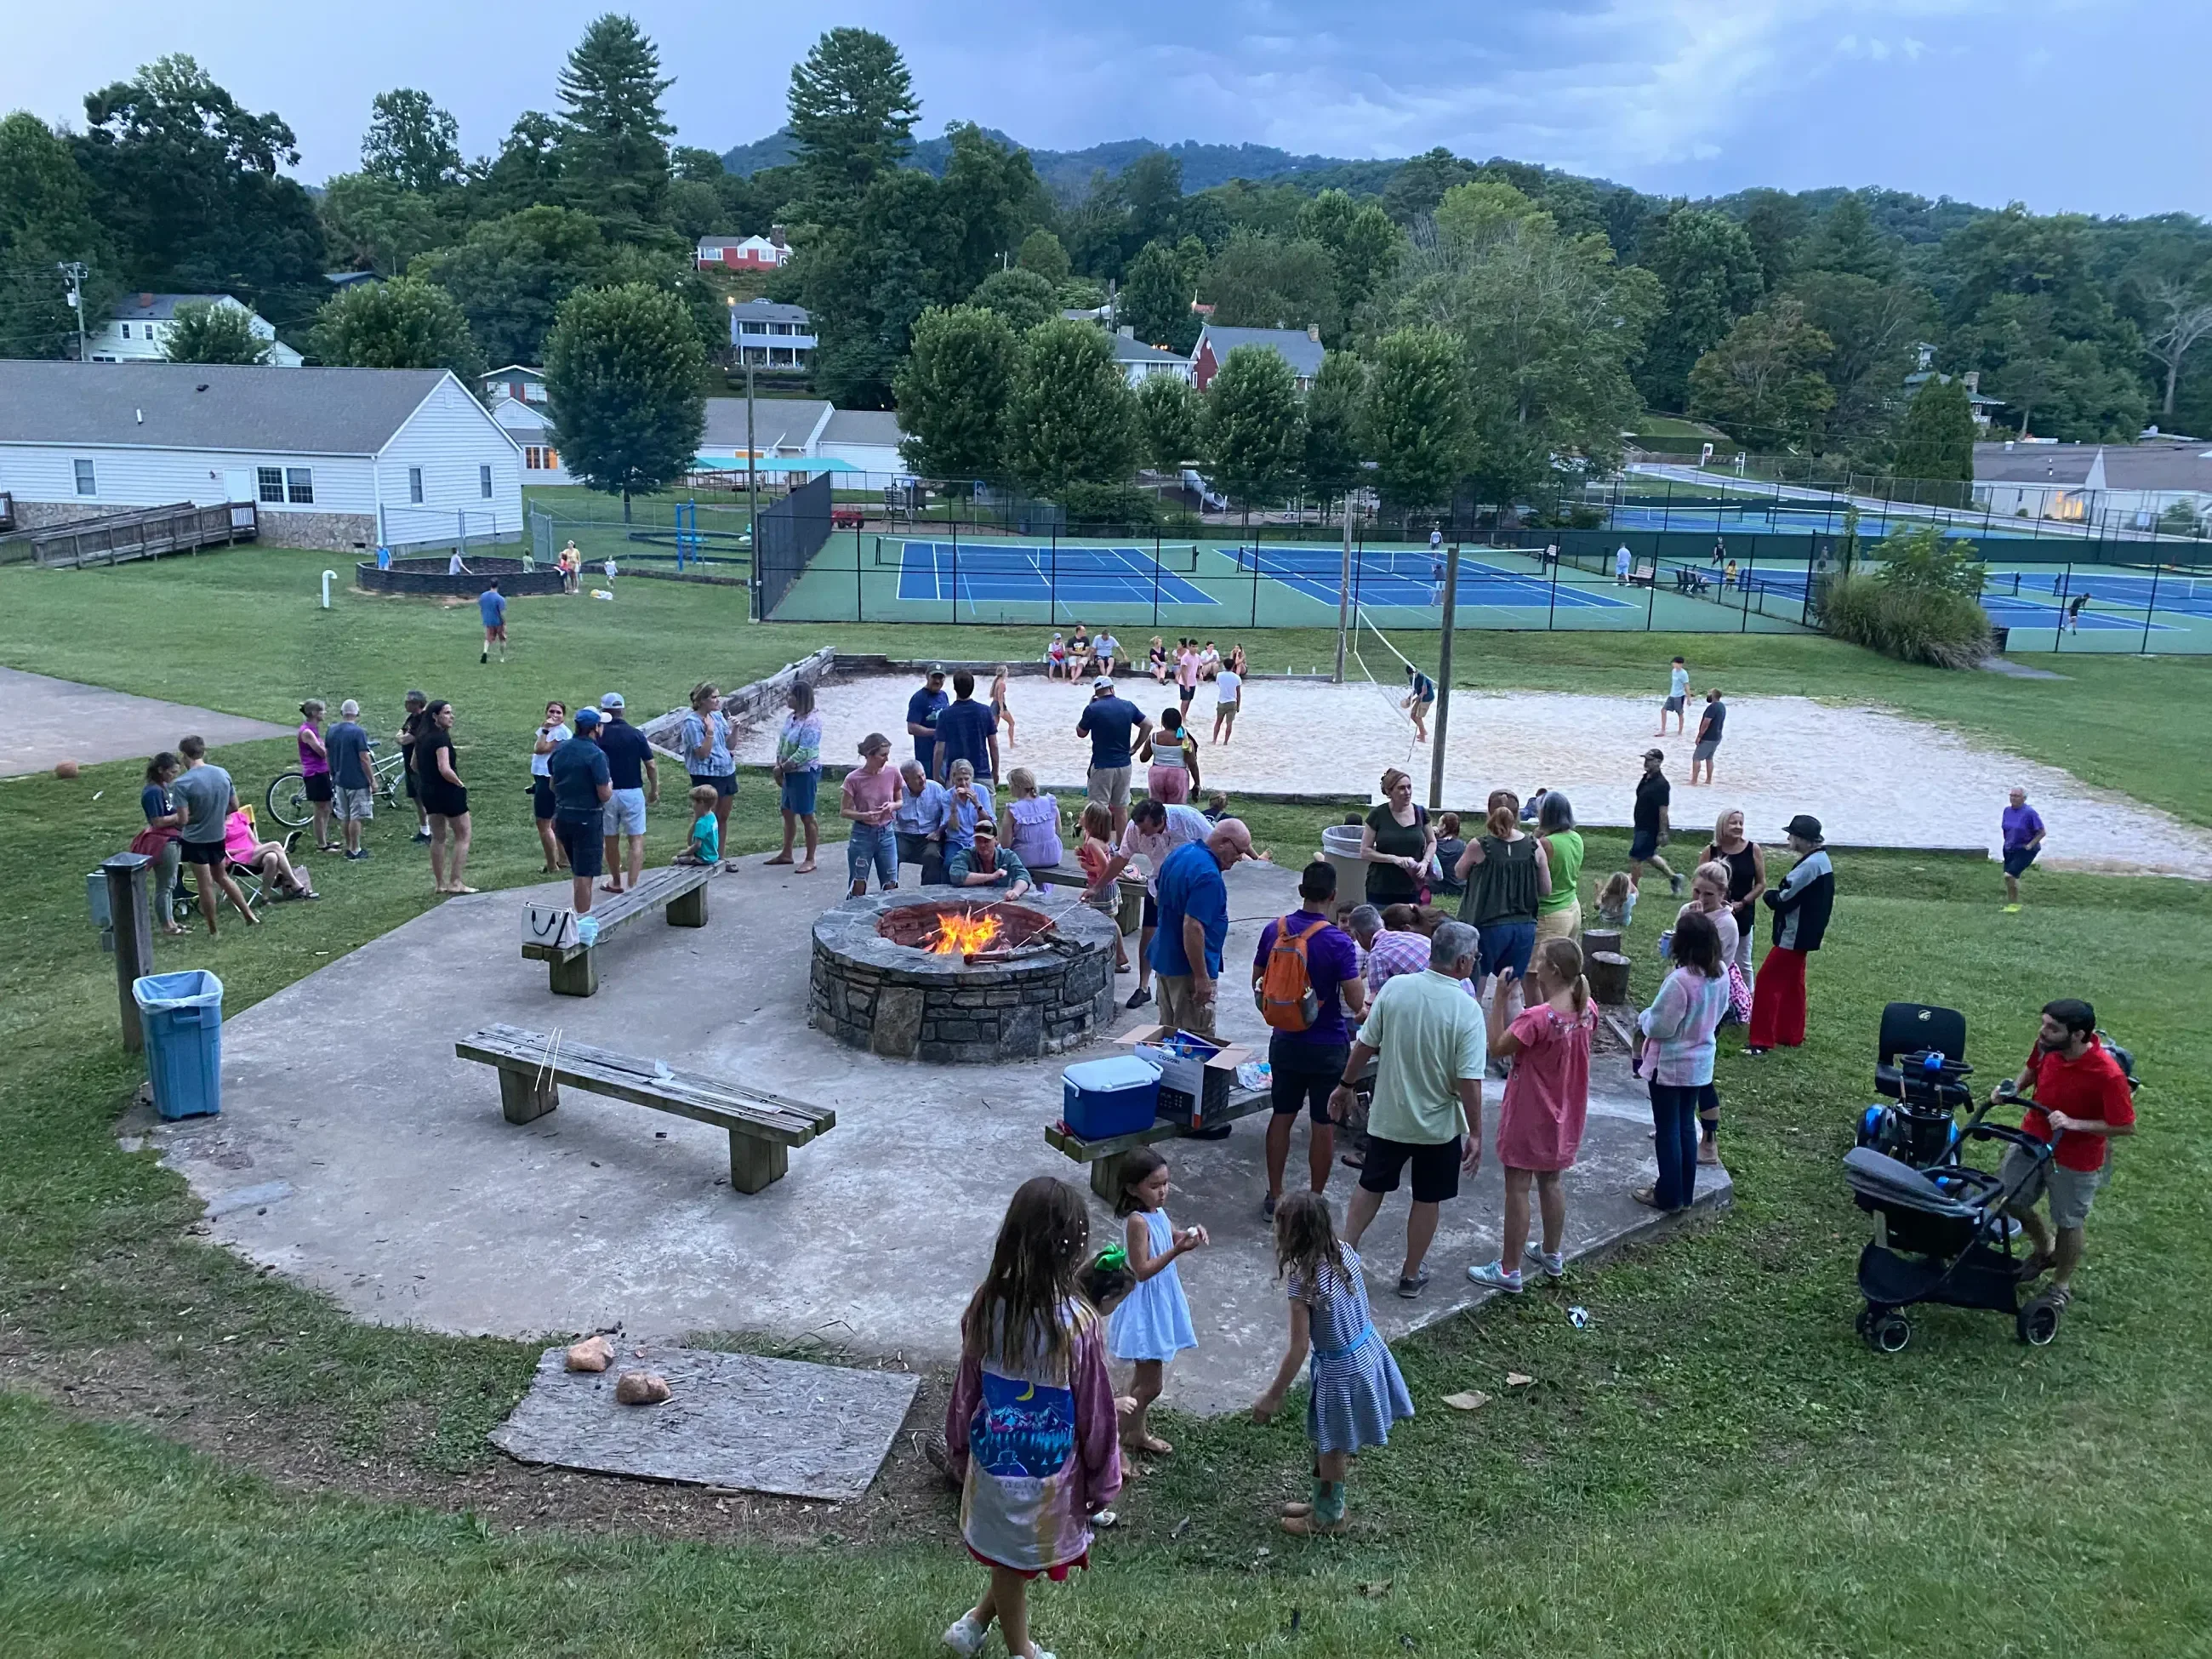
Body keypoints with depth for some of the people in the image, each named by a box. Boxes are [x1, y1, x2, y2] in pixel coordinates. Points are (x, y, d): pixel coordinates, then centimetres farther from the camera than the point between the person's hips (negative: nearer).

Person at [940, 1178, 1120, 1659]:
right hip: (1048, 1469, -3)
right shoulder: (1078, 1321, -26)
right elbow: (1094, 1410, -14)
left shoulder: (986, 1304, -14)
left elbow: (966, 1390, -1)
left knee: (1011, 1560, 27)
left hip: (993, 1459, 4)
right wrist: (1103, 1480, 0)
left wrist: (960, 1453, 14)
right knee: (1022, 1562, 21)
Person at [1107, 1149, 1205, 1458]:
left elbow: (1171, 1238, 18)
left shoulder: (1157, 1212, 1)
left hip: (1160, 1304, 9)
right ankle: (1119, 1442, 11)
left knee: (1146, 1376, 22)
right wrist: (1178, 1250, -31)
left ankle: (1137, 1431, 37)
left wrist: (1189, 1235, -3)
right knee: (1151, 1384, -2)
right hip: (1145, 1309, -9)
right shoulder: (1138, 1221, -25)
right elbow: (1142, 1270, -25)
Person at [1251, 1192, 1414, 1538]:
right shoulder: (1346, 1252, -10)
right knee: (1330, 1442, 26)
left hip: (1340, 1370, -7)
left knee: (1332, 1447, 17)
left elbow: (1299, 1350, -25)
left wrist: (1273, 1396, -15)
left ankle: (1328, 1516, 37)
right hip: (1367, 1351, 7)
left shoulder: (1304, 1282, -30)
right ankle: (1324, 1500, 44)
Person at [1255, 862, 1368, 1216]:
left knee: (1282, 1117, 16)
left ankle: (1274, 1196, 24)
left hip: (1284, 1042, 4)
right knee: (1323, 1126, 9)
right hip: (1327, 1047, -4)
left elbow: (1258, 984, 5)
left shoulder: (1274, 930, -5)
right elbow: (1356, 1003, -20)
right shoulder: (1338, 942, -19)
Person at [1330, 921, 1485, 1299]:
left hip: (1388, 1116, 2)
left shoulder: (1395, 988, -12)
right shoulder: (1467, 1009, -20)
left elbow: (1365, 1045, -4)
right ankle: (1411, 1274, 28)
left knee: (1371, 1186, 22)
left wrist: (1346, 1087, 10)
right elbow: (1469, 1080, -19)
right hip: (1439, 1125, -2)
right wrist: (1475, 1133, -9)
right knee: (1426, 1200, 16)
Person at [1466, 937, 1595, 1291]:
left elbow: (1496, 1048, -19)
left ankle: (1509, 1270, 13)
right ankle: (1552, 1254, 39)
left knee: (1517, 1189, 4)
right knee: (1552, 1182, 23)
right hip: (1565, 1115, 7)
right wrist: (1532, 988, -1)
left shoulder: (1537, 1018, -29)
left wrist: (1499, 998, -21)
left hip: (1530, 1117, -7)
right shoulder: (1587, 1010, -7)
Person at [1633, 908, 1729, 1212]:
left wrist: (1643, 1018, -3)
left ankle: (1668, 1195, 18)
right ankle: (1685, 1191, 30)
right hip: (1701, 1063, 7)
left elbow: (1659, 1027, -22)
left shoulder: (1680, 981, -29)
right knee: (1686, 1125, 19)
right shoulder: (1720, 976, -4)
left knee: (1667, 1130, 7)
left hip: (1670, 1065, -7)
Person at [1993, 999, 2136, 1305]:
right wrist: (2014, 1088, -11)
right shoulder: (2047, 1045, -16)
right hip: (2031, 1139, 5)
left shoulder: (2107, 1074, -32)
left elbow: (2126, 1126, -22)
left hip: (2075, 1159, -5)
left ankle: (2062, 1285, 40)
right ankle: (2045, 1250, 46)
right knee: (2009, 1200, 17)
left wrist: (2074, 1124, -30)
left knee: (2068, 1224, 15)